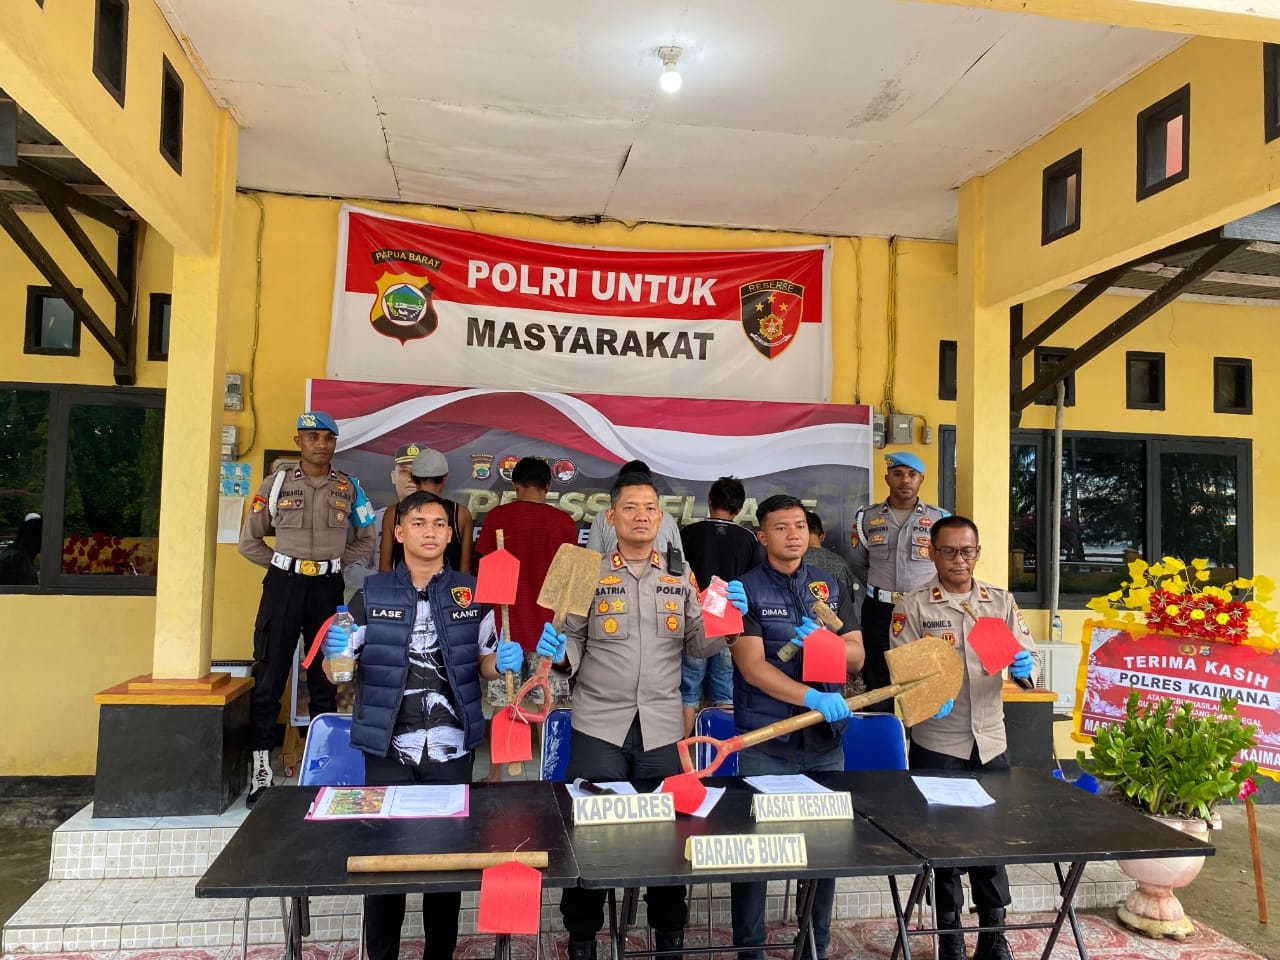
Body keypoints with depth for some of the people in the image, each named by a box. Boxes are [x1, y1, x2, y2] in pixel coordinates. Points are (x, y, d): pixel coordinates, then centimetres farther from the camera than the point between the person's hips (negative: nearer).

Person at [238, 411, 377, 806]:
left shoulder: (349, 487, 6)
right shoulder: (277, 482, 2)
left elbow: (366, 539, 15)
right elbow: (249, 541, 7)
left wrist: (331, 562, 6)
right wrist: (285, 564, 2)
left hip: (328, 587, 2)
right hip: (284, 584, -1)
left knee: (325, 679, 8)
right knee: (270, 676, -2)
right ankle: (261, 770, 7)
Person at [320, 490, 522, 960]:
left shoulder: (472, 593, 3)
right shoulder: (371, 594, 1)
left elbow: (486, 665, 10)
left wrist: (506, 660, -11)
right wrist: (335, 651, -16)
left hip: (452, 748, 1)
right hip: (388, 749, 0)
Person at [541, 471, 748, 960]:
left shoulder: (681, 575, 6)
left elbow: (698, 645, 7)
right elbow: (575, 646, 4)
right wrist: (557, 651, -17)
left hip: (662, 725, 2)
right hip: (599, 722, -1)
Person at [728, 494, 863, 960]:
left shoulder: (831, 587, 9)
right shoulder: (746, 589, -5)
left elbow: (856, 656, 4)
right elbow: (752, 666, -14)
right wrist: (813, 697, -26)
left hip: (826, 740, 4)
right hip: (765, 745, -4)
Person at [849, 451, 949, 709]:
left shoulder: (940, 518, 4)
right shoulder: (867, 517, 7)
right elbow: (858, 564, 17)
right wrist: (880, 592, 10)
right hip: (879, 612, 1)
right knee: (878, 687, 4)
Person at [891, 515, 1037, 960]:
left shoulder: (1001, 602, 7)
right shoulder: (913, 607, -3)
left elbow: (1028, 656, 5)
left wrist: (1023, 666, -18)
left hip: (990, 743, 3)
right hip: (936, 744, -2)